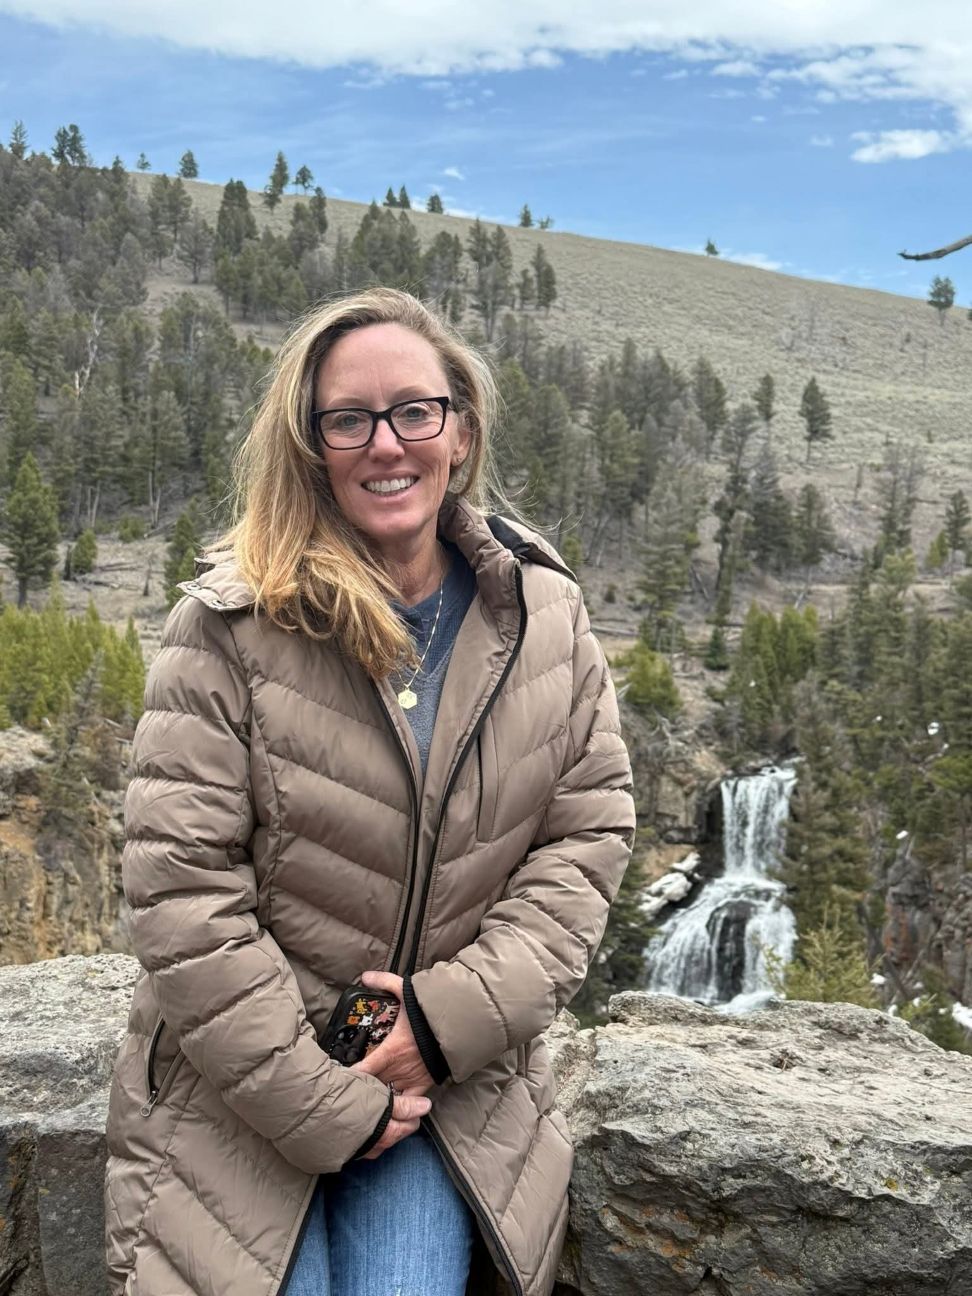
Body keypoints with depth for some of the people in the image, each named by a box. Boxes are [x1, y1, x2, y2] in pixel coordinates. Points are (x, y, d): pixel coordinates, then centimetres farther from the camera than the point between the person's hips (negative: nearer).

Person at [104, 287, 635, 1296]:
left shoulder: (546, 616, -2)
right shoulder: (226, 626, -12)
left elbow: (589, 831, -1)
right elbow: (181, 888, -14)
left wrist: (456, 1015, -12)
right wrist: (323, 1104, -13)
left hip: (449, 1088, 2)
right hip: (239, 1089, -2)